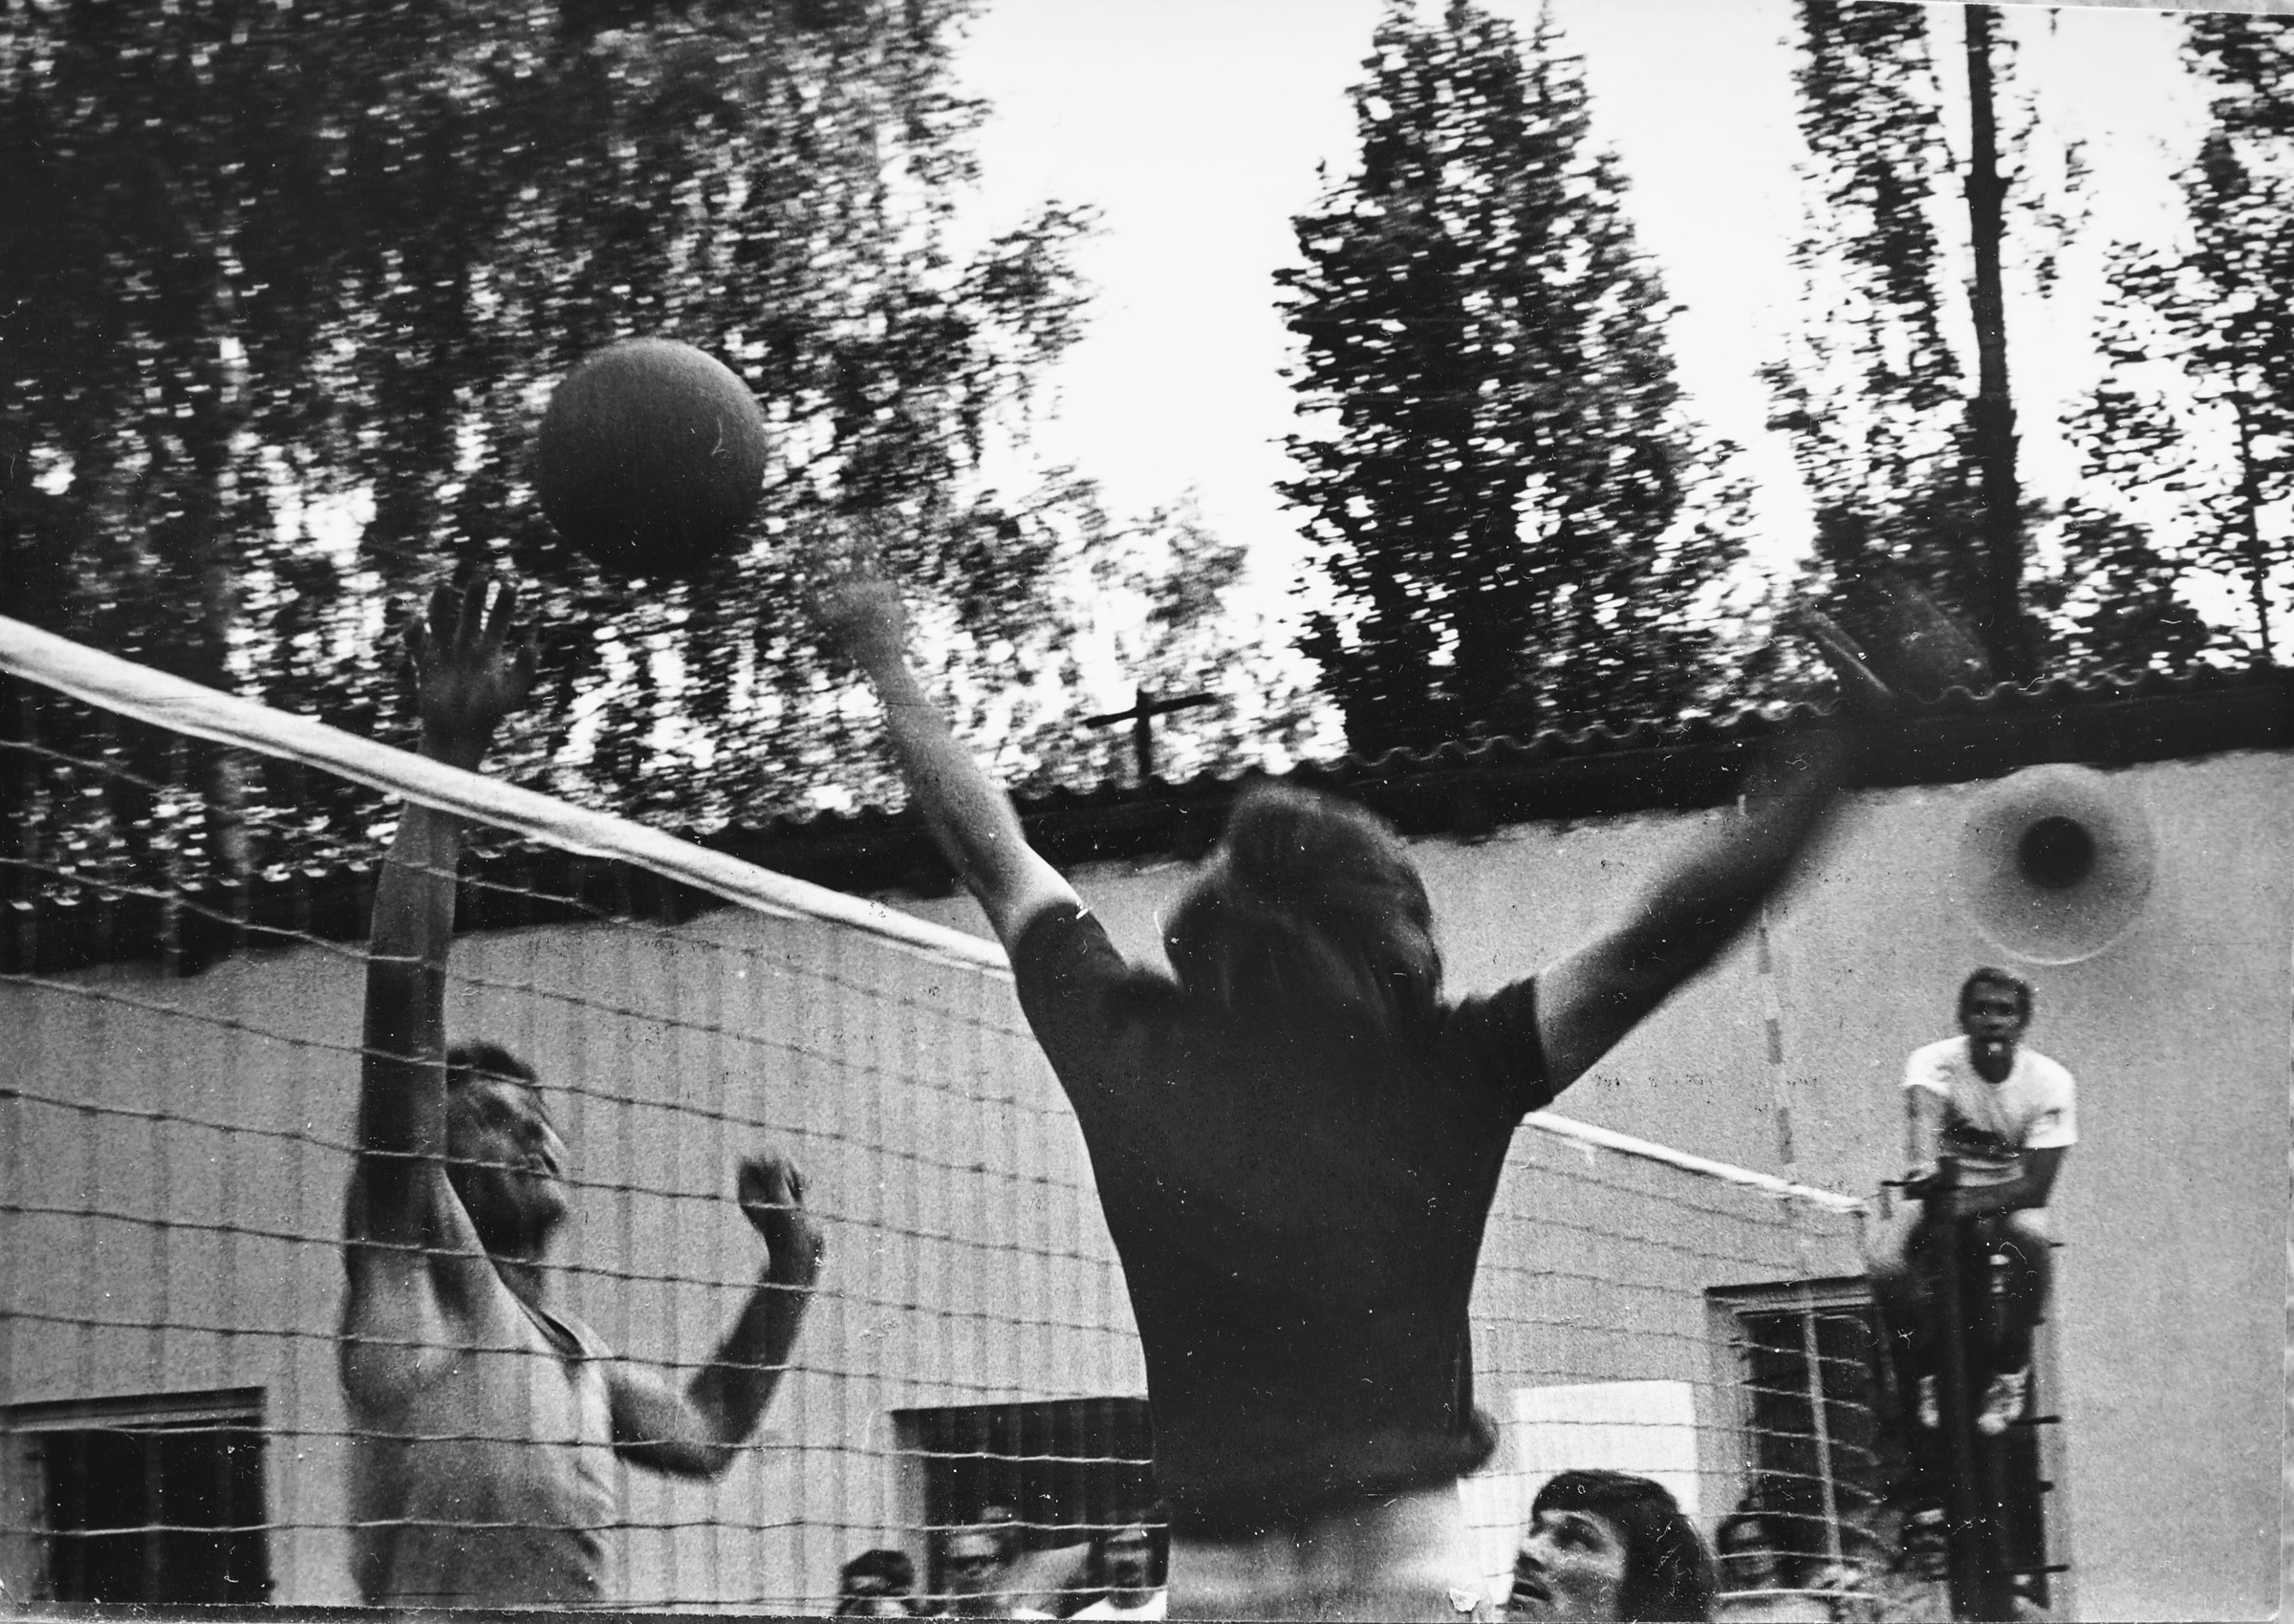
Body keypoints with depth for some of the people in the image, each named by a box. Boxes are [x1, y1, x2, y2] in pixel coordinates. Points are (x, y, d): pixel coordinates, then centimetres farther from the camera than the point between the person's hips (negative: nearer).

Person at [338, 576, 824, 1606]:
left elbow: (702, 1435, 38)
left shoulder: (573, 1354, 23)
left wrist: (790, 1269, 29)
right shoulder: (415, 1271, 2)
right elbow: (401, 999, -7)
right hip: (440, 1604, -6)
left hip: (584, 1602, 6)